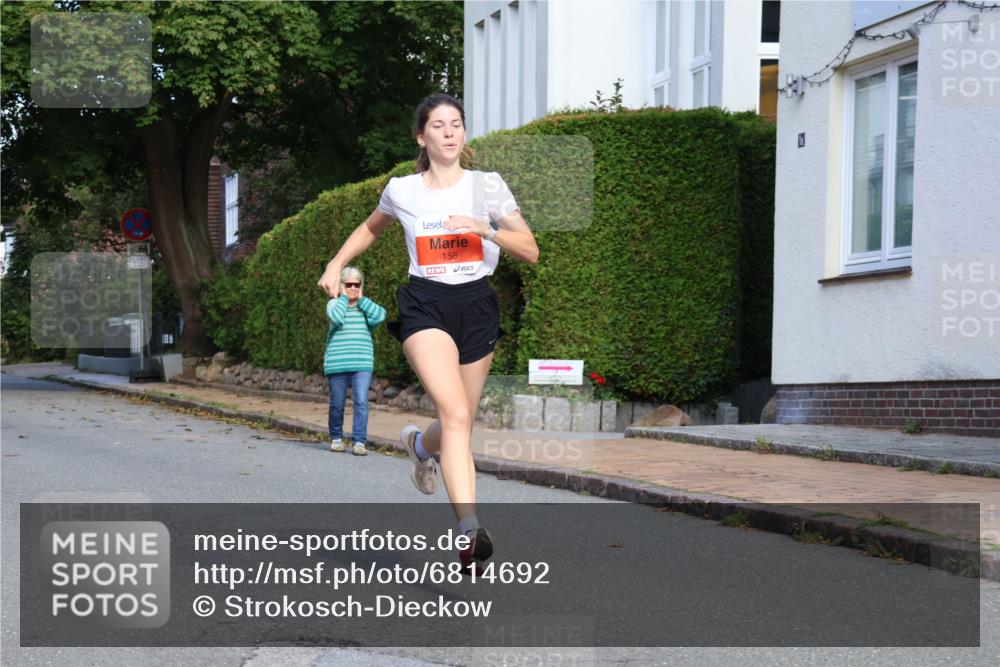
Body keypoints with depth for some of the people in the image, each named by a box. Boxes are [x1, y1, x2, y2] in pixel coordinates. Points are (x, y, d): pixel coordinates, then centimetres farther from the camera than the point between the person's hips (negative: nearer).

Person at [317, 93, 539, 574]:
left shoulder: (488, 186, 3)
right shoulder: (402, 191, 5)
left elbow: (530, 251, -1)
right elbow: (371, 228, 27)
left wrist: (483, 228, -15)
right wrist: (335, 265, 16)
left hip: (476, 306, 2)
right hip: (425, 305, -2)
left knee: (457, 425, 10)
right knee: (456, 414, -24)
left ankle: (419, 444, 48)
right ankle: (470, 530, -33)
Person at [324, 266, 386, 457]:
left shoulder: (366, 306, 12)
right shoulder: (334, 304, 5)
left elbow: (379, 316, -10)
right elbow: (336, 317, -19)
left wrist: (361, 299, -1)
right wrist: (344, 296, -5)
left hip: (362, 364, 1)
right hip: (337, 363, -1)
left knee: (361, 402, -12)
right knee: (337, 404, 7)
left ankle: (359, 441, -11)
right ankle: (336, 438, 26)